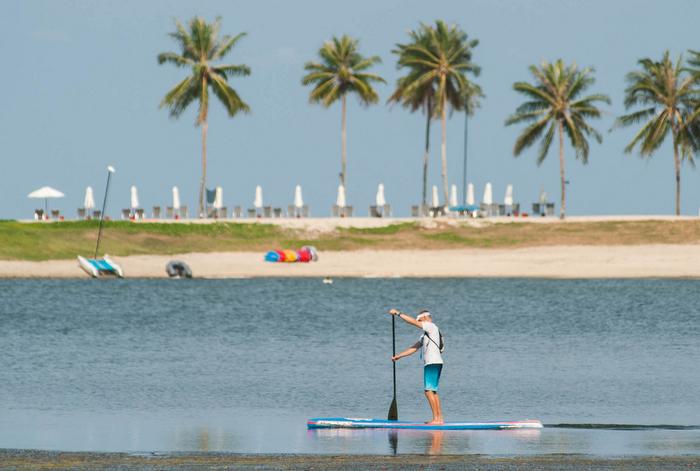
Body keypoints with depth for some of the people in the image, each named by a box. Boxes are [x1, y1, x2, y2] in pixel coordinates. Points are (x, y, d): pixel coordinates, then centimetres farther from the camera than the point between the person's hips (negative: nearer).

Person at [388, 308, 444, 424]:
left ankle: (436, 419, -16)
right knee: (433, 392, 10)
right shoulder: (425, 334, 24)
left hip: (433, 363, -10)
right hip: (431, 364, 10)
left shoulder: (431, 326, -5)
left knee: (429, 391, -12)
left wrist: (398, 313, -6)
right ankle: (440, 418, 9)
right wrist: (398, 356, 24)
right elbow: (414, 348, 26)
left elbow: (412, 321, -12)